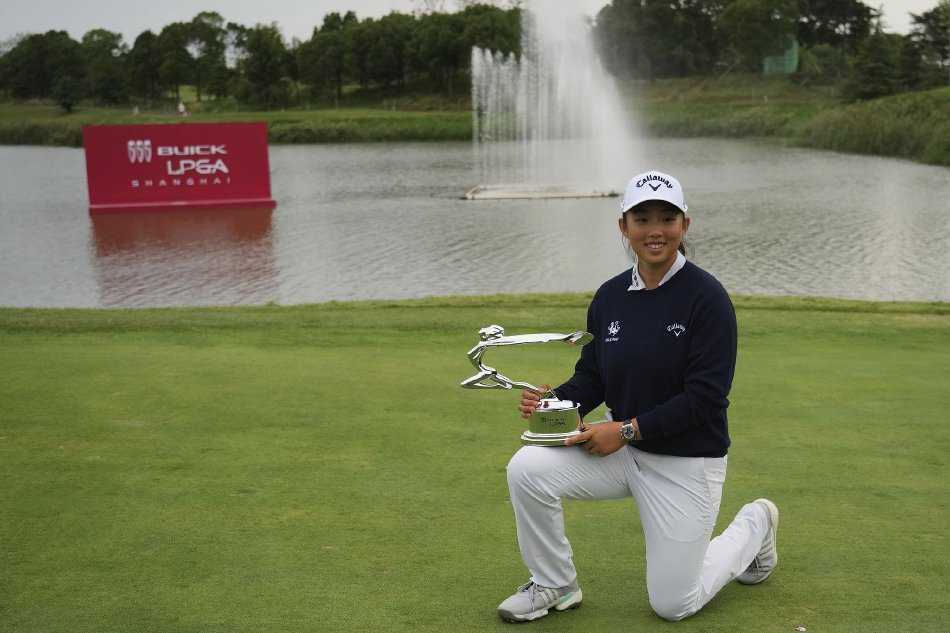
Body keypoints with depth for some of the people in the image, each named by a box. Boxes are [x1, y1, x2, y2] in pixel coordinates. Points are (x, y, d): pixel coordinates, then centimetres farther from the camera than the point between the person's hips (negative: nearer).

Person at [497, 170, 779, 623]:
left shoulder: (707, 297, -17)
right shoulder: (610, 296, 0)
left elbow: (705, 399, -20)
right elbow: (590, 378, 6)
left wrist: (627, 429, -23)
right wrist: (554, 400, -15)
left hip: (687, 462, -5)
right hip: (621, 449, 5)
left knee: (672, 605, 3)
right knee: (526, 468, -19)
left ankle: (754, 525, 30)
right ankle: (554, 585, 4)